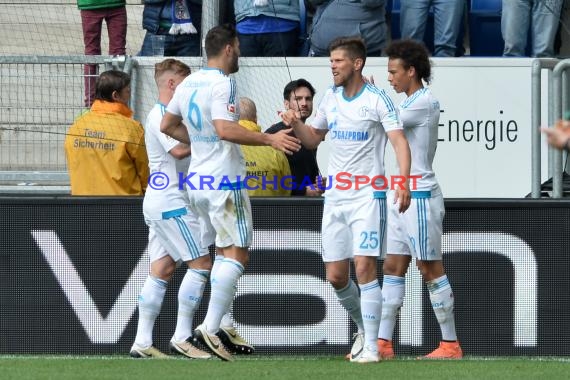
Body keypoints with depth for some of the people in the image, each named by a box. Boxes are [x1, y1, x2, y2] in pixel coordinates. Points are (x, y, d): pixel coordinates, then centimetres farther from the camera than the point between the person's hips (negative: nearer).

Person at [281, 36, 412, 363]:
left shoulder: (377, 100, -9)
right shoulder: (330, 99, 10)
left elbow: (400, 142, -16)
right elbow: (313, 138, 23)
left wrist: (404, 182, -30)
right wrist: (296, 124, 1)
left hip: (368, 195, -6)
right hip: (335, 197, 6)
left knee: (365, 267, -15)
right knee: (336, 275, 5)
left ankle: (371, 347, -11)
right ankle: (364, 328, 28)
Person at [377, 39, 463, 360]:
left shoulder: (426, 102, -13)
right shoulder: (410, 104, 16)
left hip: (420, 196, -9)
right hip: (401, 196, 9)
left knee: (431, 269, -5)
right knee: (393, 268, 5)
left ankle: (451, 344, 0)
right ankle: (384, 343, 3)